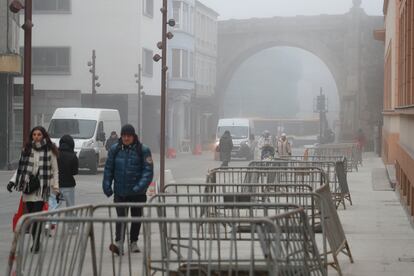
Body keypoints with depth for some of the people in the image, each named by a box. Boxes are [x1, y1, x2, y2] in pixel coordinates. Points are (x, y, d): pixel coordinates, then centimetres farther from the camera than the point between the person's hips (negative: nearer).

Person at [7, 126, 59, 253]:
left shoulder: (50, 151, 1)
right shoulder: (26, 150, 10)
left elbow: (55, 171, 4)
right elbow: (20, 168, 14)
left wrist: (56, 189, 0)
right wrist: (12, 181, 1)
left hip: (42, 187, -4)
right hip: (27, 186, 4)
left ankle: (36, 242, -9)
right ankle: (35, 241, 17)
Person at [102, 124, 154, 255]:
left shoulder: (143, 150, -5)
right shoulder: (115, 150, 2)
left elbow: (148, 170, -8)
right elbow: (108, 169, 7)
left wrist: (141, 186, -21)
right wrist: (107, 186, -2)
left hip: (138, 193, 0)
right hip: (120, 192, 0)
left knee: (136, 217, 11)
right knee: (121, 216, -11)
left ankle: (133, 242, 26)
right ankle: (119, 243, -20)